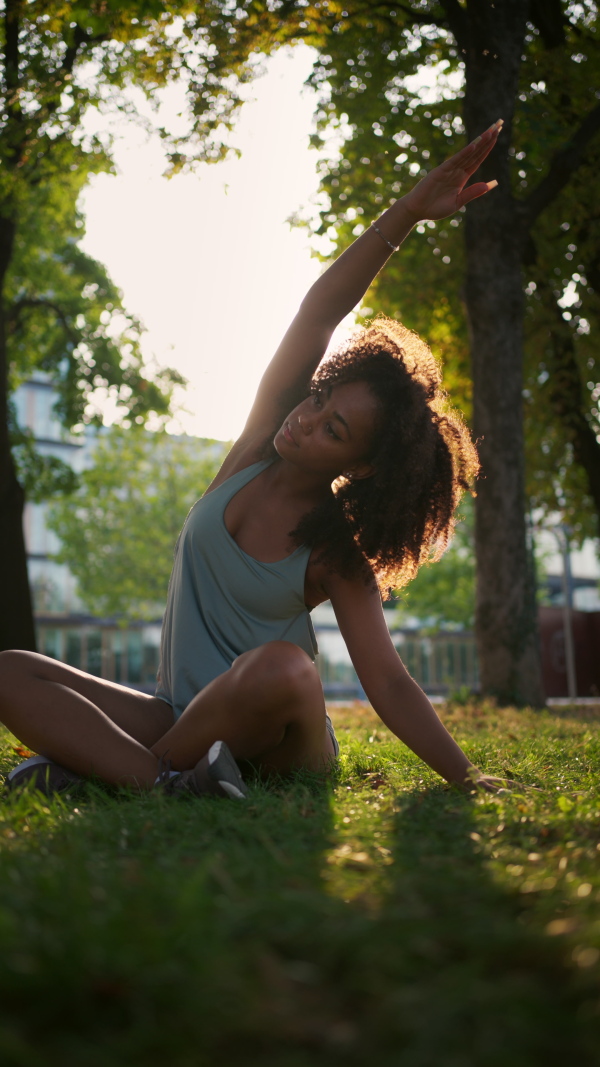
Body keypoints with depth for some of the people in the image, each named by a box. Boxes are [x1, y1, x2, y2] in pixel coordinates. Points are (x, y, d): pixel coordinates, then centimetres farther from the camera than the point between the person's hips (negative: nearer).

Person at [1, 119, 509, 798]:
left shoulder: (338, 560, -11)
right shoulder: (258, 449, -2)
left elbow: (388, 683, -10)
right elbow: (316, 317, -13)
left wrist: (466, 778, -21)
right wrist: (407, 211, -25)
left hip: (275, 742, -4)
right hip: (183, 718, 4)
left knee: (283, 666, -40)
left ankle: (93, 757, -21)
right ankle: (169, 780, -31)